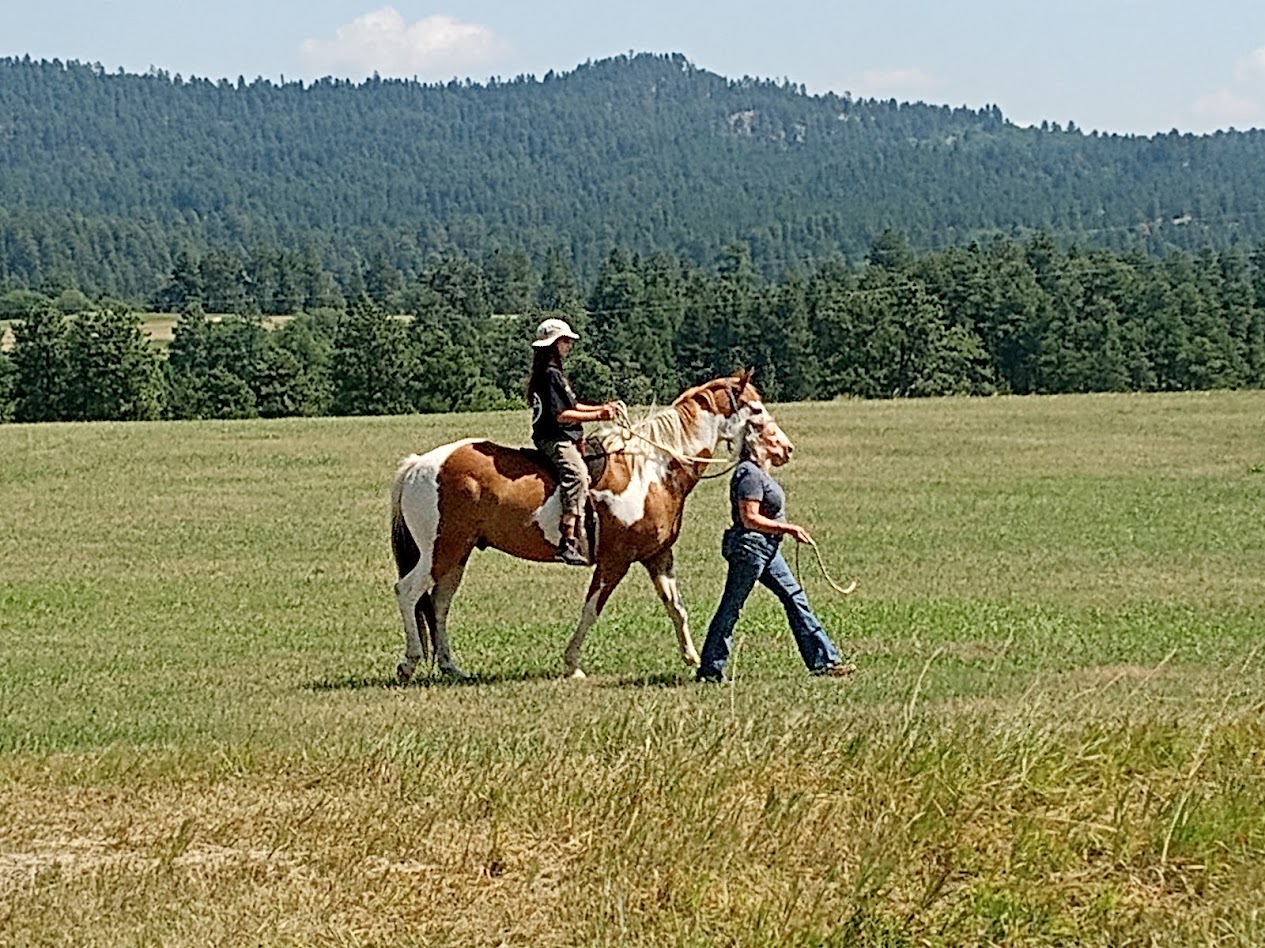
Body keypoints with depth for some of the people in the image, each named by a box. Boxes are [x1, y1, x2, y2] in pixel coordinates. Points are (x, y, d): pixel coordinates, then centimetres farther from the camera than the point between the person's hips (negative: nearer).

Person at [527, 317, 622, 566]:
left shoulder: (555, 373, 18)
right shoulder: (550, 374, -14)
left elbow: (571, 406, 23)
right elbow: (561, 415, -19)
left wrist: (603, 408, 15)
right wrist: (597, 416, -15)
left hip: (566, 439, 11)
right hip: (554, 440, -11)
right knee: (577, 473, -30)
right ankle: (567, 543, -39)